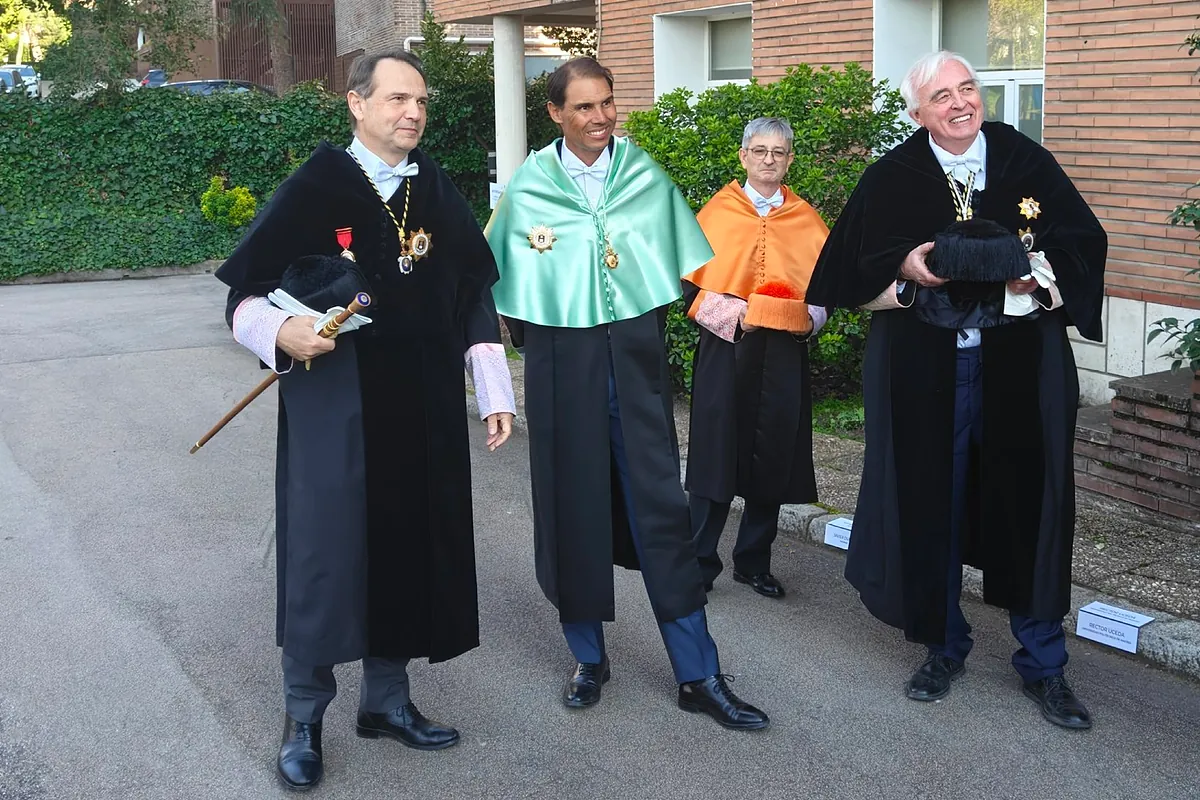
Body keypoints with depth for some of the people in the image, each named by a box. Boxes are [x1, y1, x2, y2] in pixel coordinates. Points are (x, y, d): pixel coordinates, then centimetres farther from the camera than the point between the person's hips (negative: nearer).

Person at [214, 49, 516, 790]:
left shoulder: (439, 194, 6)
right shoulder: (314, 189, -7)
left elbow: (475, 298, 10)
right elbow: (246, 295, -7)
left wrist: (495, 392, 6)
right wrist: (282, 332, -27)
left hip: (423, 410, 4)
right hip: (333, 409, -4)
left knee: (410, 551, 10)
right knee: (325, 555, 0)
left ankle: (387, 698, 27)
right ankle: (304, 718, 17)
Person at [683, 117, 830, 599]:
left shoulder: (806, 220, 10)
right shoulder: (717, 212, 2)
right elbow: (691, 281, 0)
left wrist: (811, 317, -6)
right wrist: (729, 312, -14)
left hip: (784, 356, 3)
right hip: (726, 349, -3)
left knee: (773, 459, 7)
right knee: (717, 454, -3)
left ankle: (754, 561, 20)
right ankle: (701, 563, 7)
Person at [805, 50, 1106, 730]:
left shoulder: (1027, 161, 4)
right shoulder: (892, 178, 3)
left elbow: (1085, 240, 4)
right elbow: (855, 266, 4)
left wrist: (1041, 268, -15)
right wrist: (905, 270, -15)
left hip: (1020, 366, 0)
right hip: (925, 370, 0)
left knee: (1030, 502, 2)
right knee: (932, 505, 6)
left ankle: (1043, 663, 17)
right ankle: (945, 646, 25)